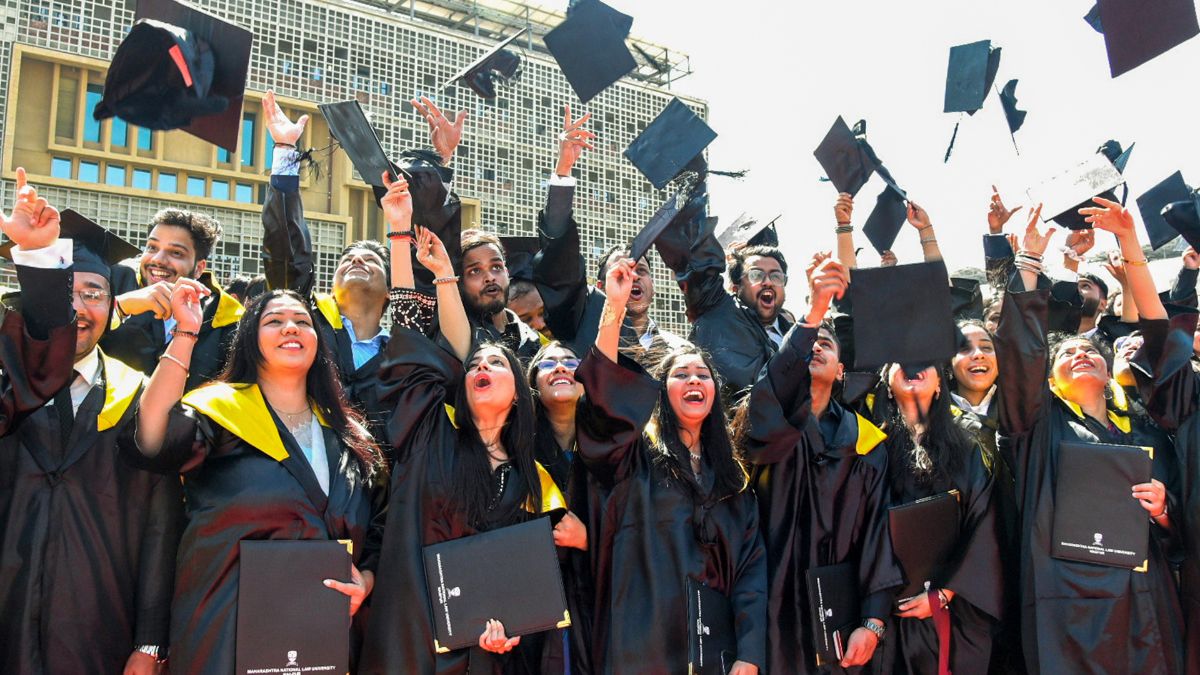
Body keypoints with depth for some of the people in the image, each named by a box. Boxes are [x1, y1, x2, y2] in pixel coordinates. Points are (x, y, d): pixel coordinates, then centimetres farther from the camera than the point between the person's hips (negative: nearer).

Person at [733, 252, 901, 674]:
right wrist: (814, 311, -35)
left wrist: (874, 621, -6)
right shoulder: (763, 422, 0)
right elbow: (773, 393, -24)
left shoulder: (866, 441, 7)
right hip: (775, 613, -2)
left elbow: (878, 530, 3)